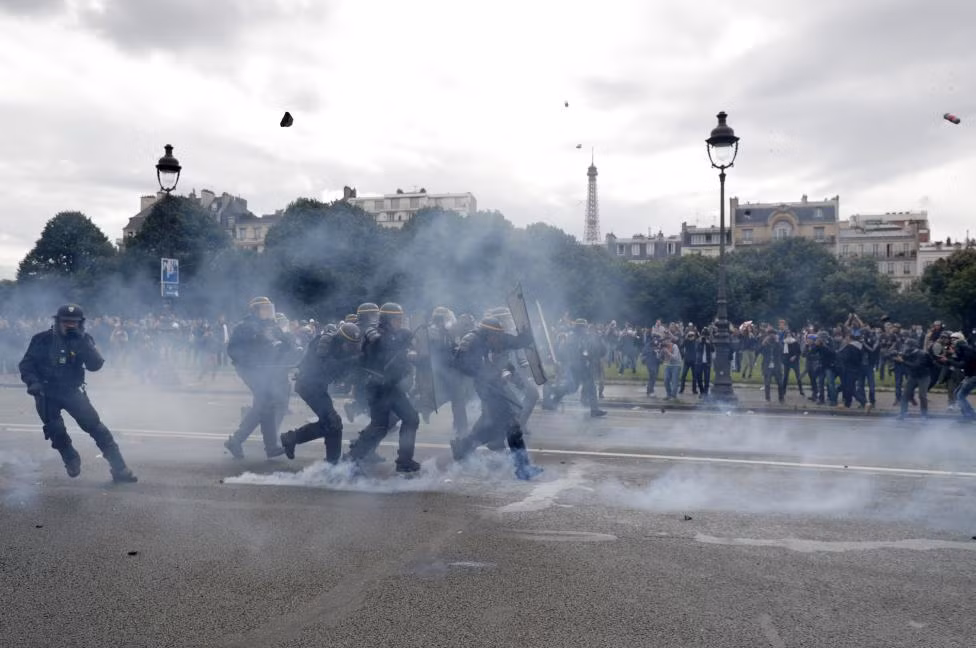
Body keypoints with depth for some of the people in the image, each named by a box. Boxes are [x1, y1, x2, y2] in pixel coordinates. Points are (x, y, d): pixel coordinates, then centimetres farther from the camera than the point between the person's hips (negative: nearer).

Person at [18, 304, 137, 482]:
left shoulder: (84, 340, -2)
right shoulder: (43, 339, -5)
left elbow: (95, 365, -15)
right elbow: (26, 364, 1)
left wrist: (82, 343, -25)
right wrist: (33, 381, -17)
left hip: (72, 391, 0)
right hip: (46, 393, 0)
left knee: (95, 425, -11)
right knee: (55, 430, -10)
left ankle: (119, 468, -9)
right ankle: (71, 460, 22)